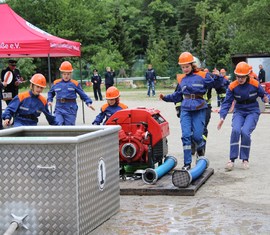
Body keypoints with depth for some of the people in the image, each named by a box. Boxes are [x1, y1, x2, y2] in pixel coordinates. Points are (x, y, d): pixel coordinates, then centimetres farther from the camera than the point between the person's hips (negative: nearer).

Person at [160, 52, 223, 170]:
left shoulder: (202, 76, 0)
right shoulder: (182, 79, 13)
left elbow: (215, 84, -1)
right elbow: (177, 96, 22)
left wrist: (218, 77, -20)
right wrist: (166, 97, 12)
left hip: (199, 109, -3)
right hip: (185, 109, 3)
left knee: (197, 135, -6)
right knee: (186, 135, -5)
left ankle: (201, 146, 33)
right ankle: (187, 163, 0)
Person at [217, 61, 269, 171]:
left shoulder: (255, 84, -11)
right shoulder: (232, 87, -8)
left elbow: (263, 94, 3)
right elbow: (227, 102, -6)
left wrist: (265, 98, -22)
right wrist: (222, 117, -17)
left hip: (252, 111, -1)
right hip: (239, 111, 2)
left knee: (245, 131, -23)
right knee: (235, 130, -24)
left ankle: (245, 159, -4)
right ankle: (232, 159, -16)